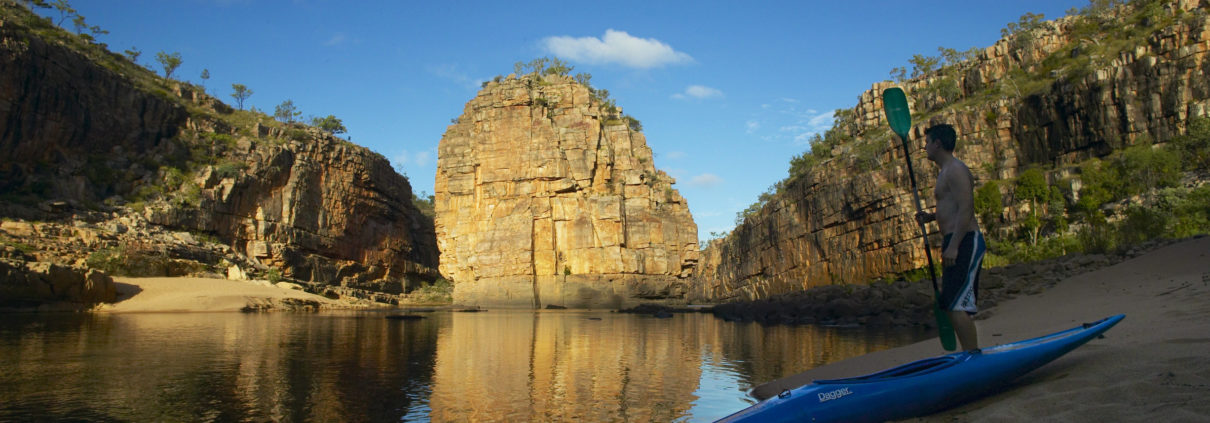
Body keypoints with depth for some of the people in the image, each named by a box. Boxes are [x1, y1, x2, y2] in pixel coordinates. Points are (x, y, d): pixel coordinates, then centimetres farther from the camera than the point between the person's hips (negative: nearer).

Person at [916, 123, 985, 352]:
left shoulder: (955, 170, -11)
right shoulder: (946, 172, 21)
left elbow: (966, 209, -20)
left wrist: (953, 246, -25)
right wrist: (931, 216, 13)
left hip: (964, 243, -11)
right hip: (956, 244, 11)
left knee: (956, 305, -14)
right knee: (956, 305, 12)